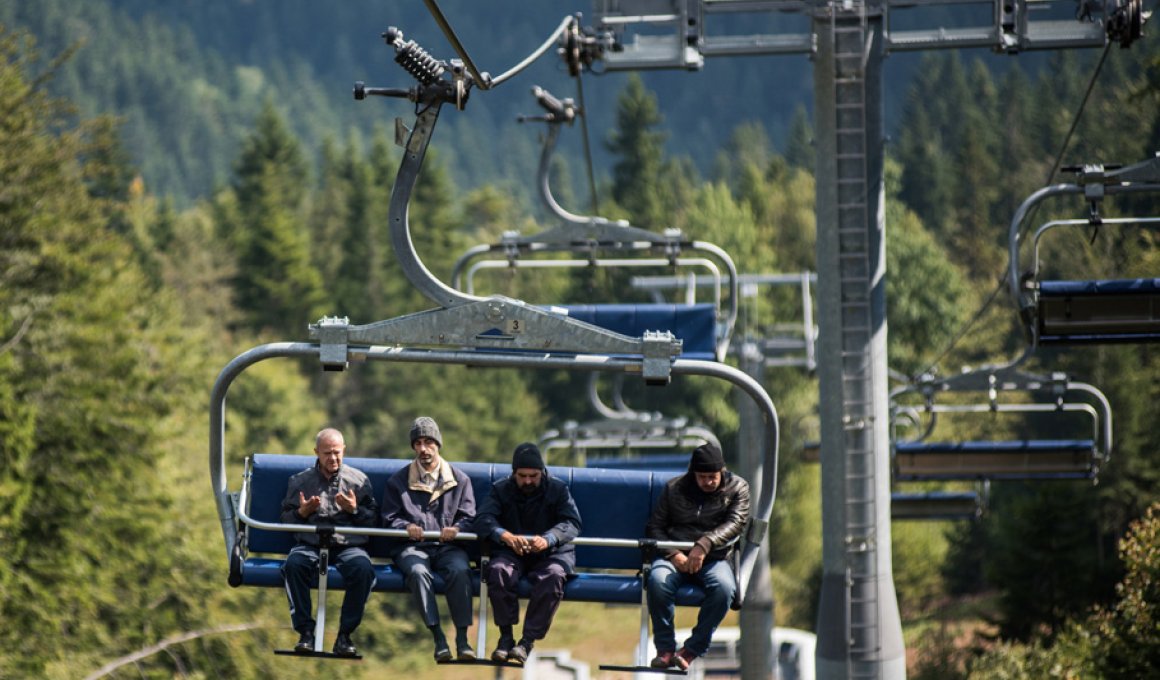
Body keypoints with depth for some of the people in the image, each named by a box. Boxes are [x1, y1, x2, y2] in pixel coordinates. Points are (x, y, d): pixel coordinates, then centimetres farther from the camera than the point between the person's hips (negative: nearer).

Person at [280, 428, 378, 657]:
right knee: (293, 564, -34)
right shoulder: (299, 481, 15)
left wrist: (354, 510, -8)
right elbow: (286, 519, 16)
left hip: (349, 545, 0)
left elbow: (373, 519, 11)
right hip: (310, 544, 0)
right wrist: (302, 512, -5)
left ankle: (345, 635, -24)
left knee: (363, 568, -34)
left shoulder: (359, 480, 14)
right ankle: (305, 631, -26)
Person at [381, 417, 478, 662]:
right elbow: (389, 519, 9)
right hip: (412, 547, 0)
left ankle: (462, 637, -34)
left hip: (448, 546, 0)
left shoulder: (459, 479, 16)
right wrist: (407, 527, -14)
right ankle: (438, 637, -38)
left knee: (460, 570, -35)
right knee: (418, 571, -37)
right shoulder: (398, 481, 16)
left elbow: (470, 517, 9)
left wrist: (457, 528, -15)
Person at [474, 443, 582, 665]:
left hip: (550, 553, -1)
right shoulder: (500, 490, 6)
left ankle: (528, 640, -30)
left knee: (553, 576, -35)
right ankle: (506, 637, -24)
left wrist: (547, 539, -33)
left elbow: (572, 523, -11)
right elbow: (483, 520, -11)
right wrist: (506, 536, -34)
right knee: (498, 570, -33)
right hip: (512, 553, 1)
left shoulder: (558, 490, 3)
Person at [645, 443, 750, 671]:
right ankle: (665, 648, -21)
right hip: (676, 556, 1)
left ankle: (693, 649, -21)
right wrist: (673, 554, -12)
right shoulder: (674, 488, 10)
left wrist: (704, 545, -29)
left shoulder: (737, 488, 6)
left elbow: (735, 523, -10)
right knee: (658, 579, -34)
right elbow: (654, 527, 9)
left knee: (724, 587, -35)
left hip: (715, 558, -1)